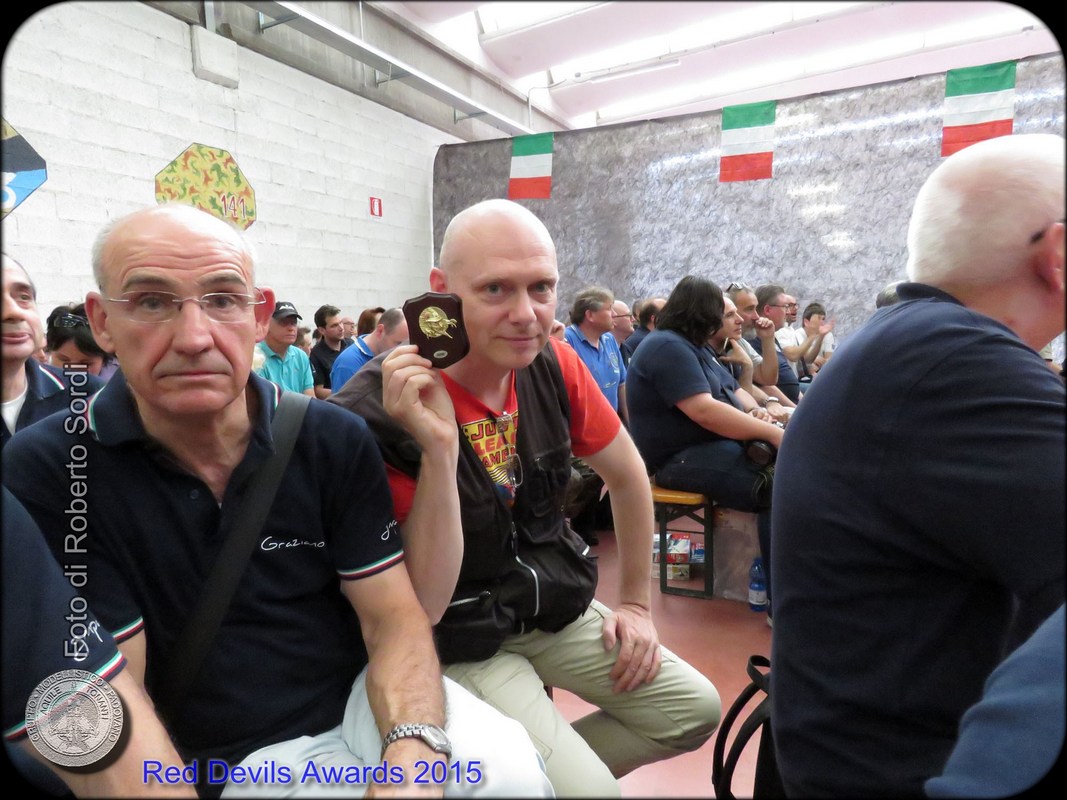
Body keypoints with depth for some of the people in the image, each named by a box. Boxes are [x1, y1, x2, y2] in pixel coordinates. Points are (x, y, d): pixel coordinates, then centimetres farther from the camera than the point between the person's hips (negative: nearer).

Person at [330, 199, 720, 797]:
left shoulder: (553, 364, -10)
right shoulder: (377, 412, -26)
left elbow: (628, 476, 7)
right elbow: (423, 607, -25)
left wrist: (636, 603, 9)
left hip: (556, 607, 6)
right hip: (462, 642, -5)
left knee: (697, 710, 6)